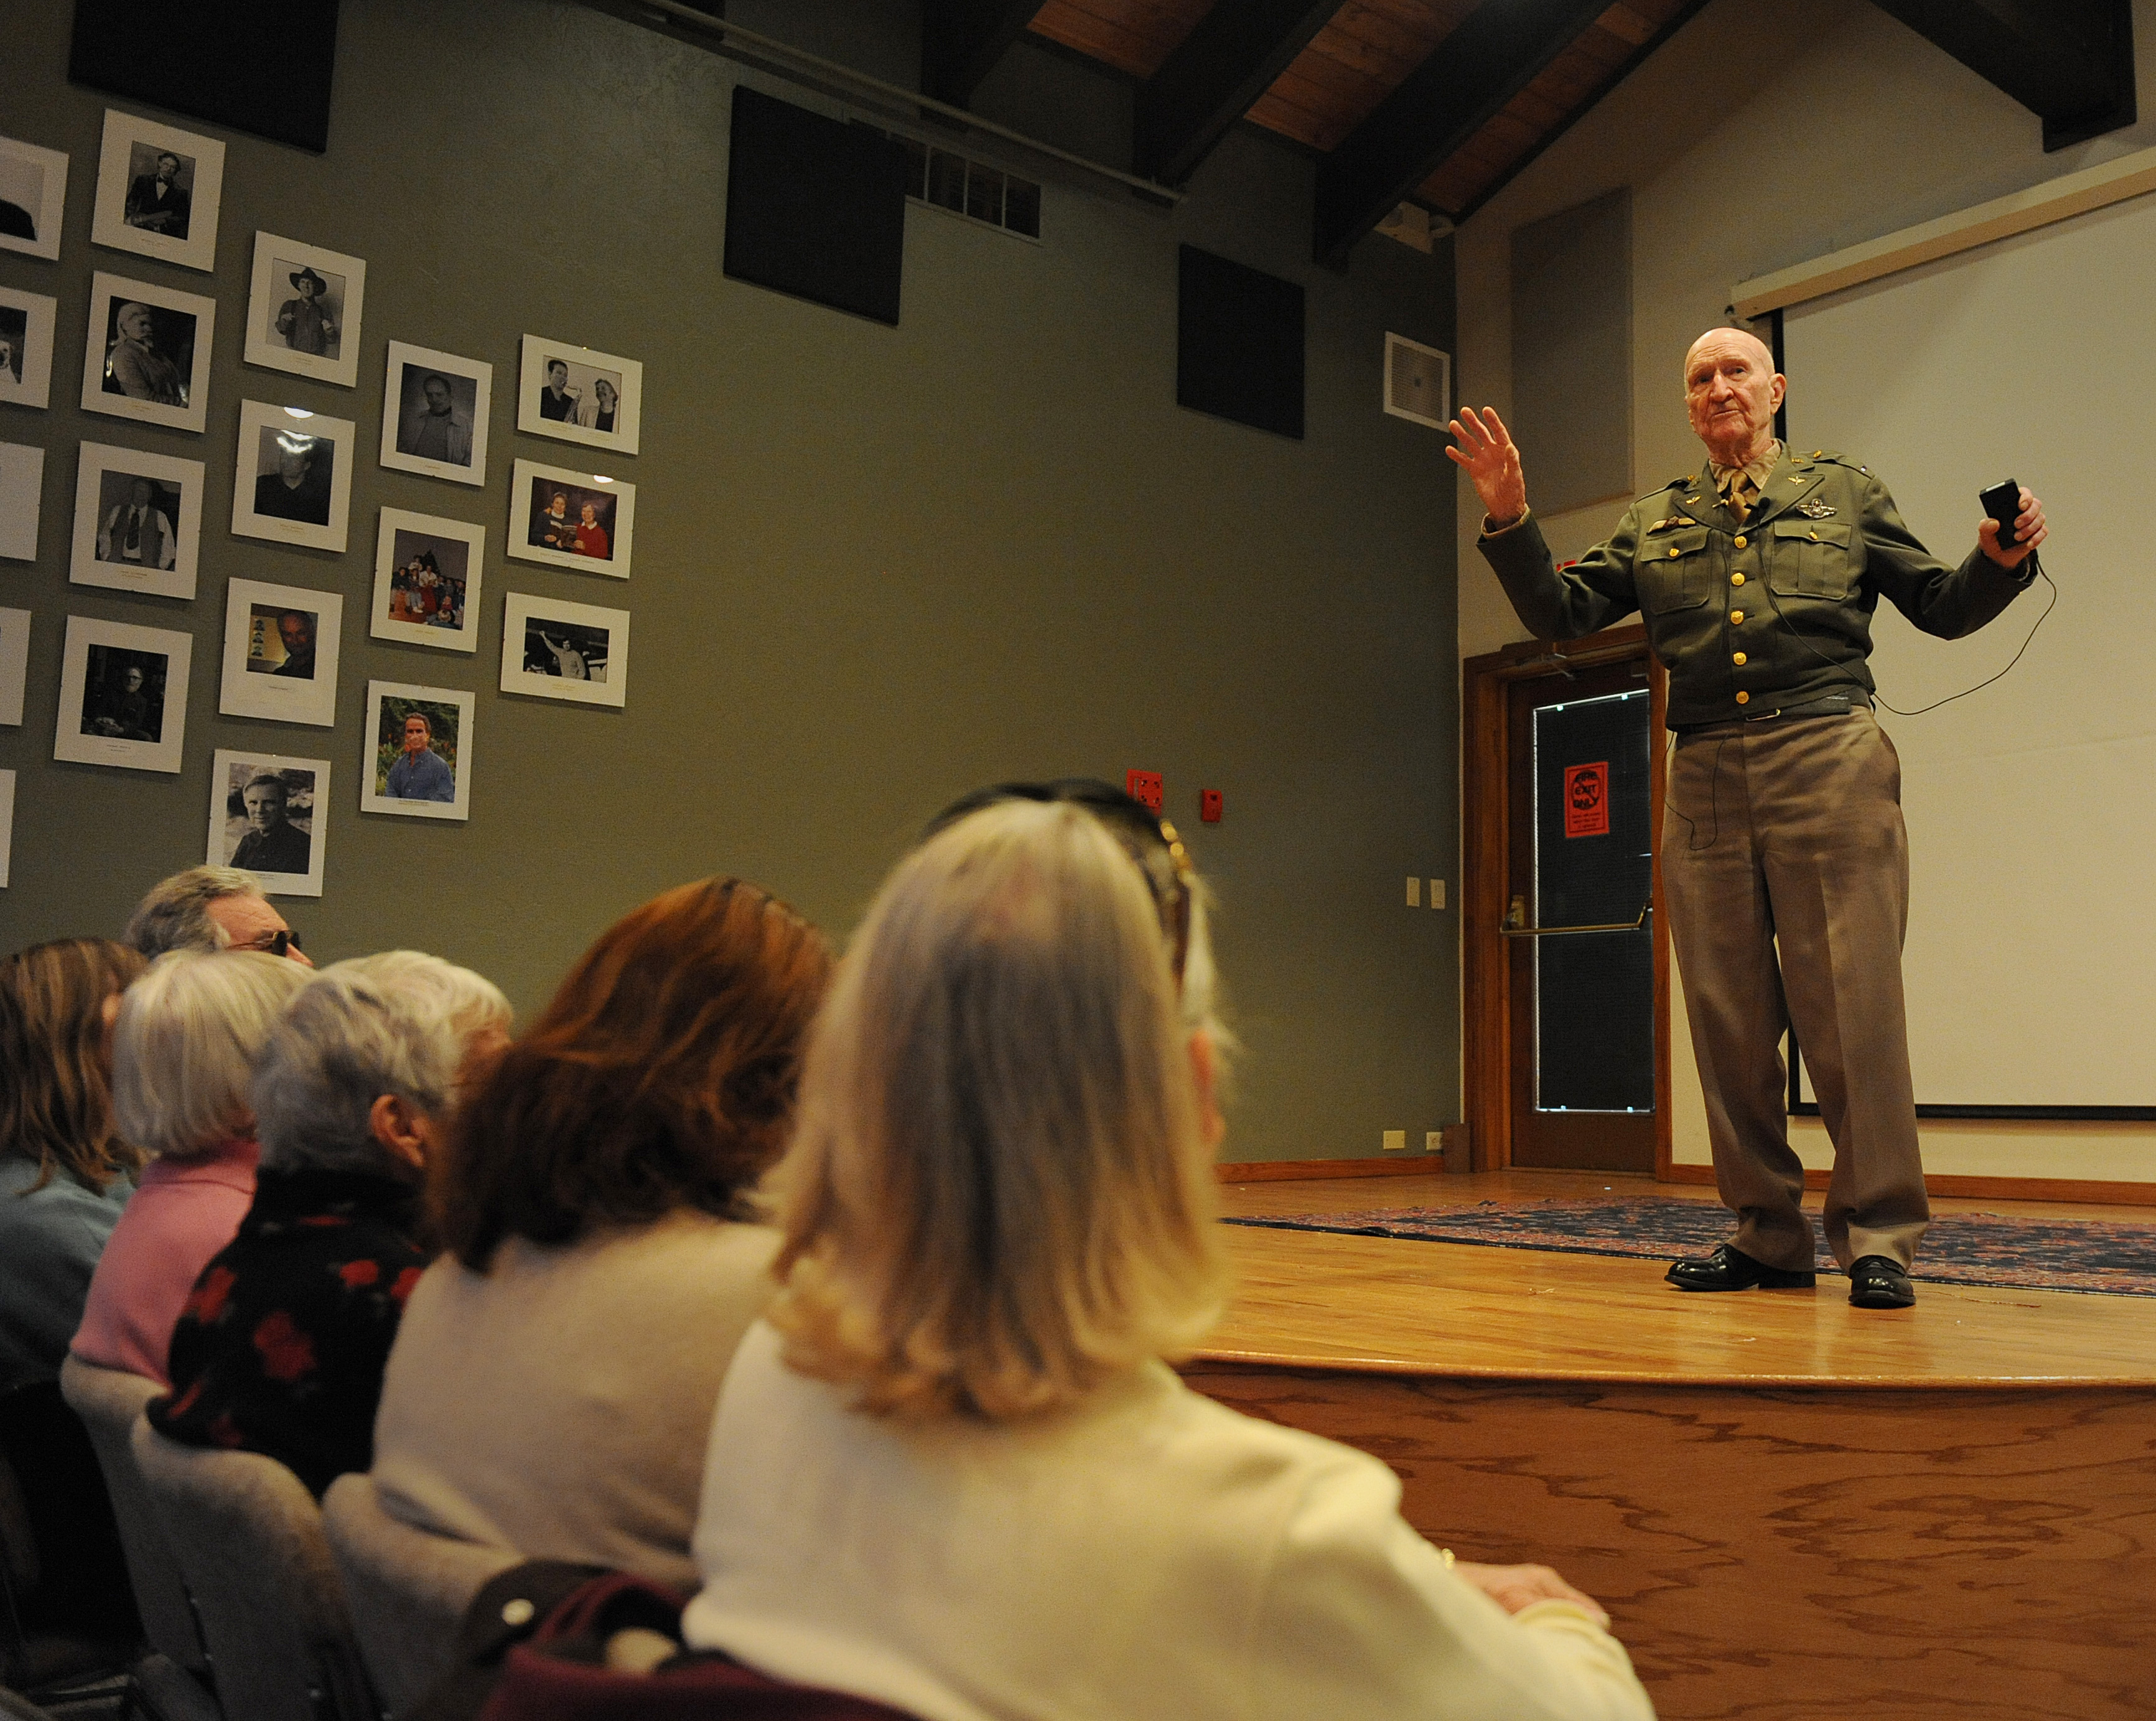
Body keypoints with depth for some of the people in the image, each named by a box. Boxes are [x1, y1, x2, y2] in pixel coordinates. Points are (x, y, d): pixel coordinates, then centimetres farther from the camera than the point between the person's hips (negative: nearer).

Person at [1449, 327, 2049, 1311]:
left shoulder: (1843, 491, 16)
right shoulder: (1654, 524, 21)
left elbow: (1943, 608, 15)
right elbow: (1561, 614, 12)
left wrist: (2000, 560, -5)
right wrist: (1509, 520, 0)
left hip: (1827, 762, -3)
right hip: (1705, 780, 3)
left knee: (1850, 1007, -7)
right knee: (1729, 1019, 3)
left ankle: (1878, 1240, 1)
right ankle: (1767, 1239, 12)